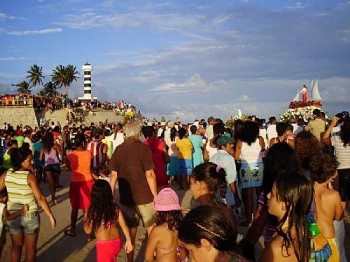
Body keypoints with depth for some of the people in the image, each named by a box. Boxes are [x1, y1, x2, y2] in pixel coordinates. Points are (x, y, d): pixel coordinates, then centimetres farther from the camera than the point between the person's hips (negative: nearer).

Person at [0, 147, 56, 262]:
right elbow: (40, 198, -21)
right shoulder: (30, 176, -20)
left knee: (16, 246, 22)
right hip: (30, 216, -4)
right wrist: (51, 216, -16)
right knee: (31, 248, 13)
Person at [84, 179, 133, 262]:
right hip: (117, 242, 5)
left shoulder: (92, 212, -17)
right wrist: (128, 241, 9)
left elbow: (88, 231, -6)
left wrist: (85, 219, 10)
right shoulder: (115, 208, -7)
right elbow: (124, 226, -2)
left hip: (104, 245, -5)